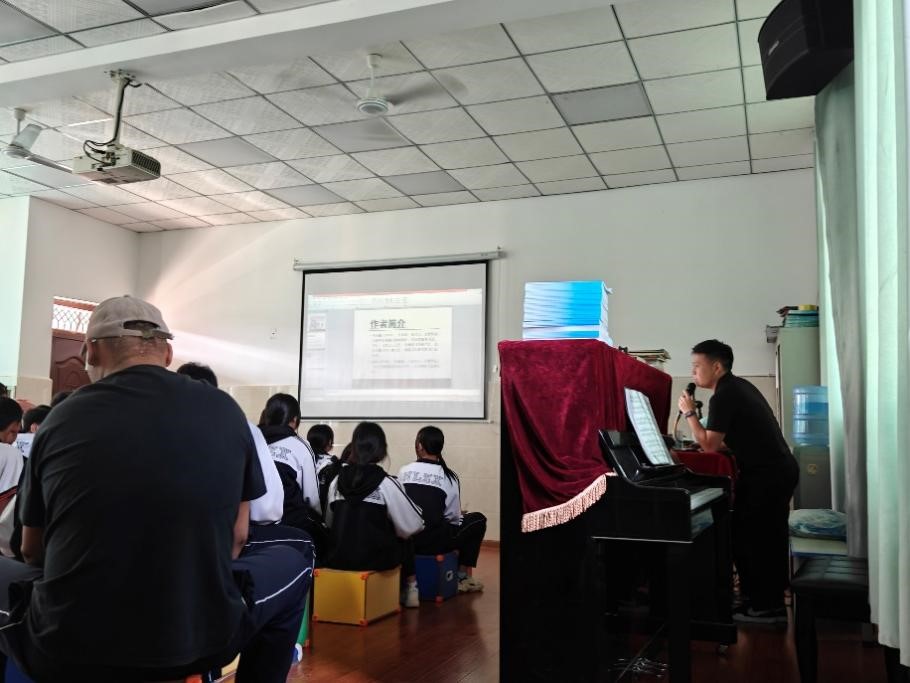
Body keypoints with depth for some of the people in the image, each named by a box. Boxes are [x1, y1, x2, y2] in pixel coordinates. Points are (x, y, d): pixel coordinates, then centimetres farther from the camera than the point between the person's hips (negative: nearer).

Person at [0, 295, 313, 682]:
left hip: (63, 649, 1)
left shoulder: (61, 418, 0)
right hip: (199, 641, 0)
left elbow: (32, 551, 15)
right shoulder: (223, 410, 0)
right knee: (295, 559, 27)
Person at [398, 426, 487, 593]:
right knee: (478, 520, 18)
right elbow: (454, 517, 1)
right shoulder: (449, 477, -3)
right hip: (434, 543, -4)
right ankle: (463, 576, 22)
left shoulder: (403, 472, 2)